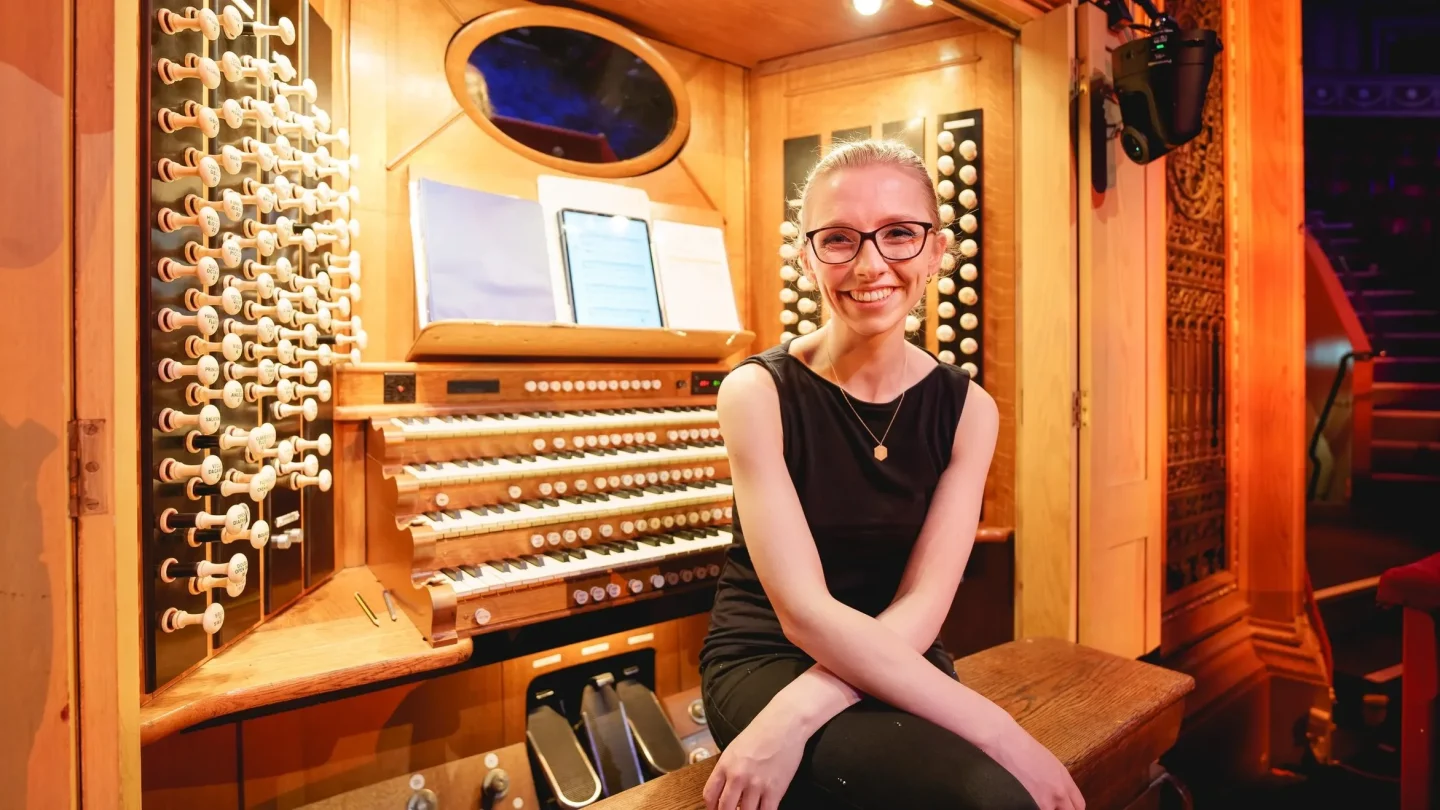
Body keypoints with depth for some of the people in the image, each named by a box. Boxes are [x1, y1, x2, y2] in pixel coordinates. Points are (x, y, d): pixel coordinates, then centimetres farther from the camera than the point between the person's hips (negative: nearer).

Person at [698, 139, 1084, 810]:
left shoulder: (966, 408, -3)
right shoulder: (758, 392, -14)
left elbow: (922, 606, -11)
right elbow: (804, 611, -20)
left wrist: (794, 717, -25)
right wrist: (1001, 732, -23)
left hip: (895, 663, 4)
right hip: (766, 660, -4)